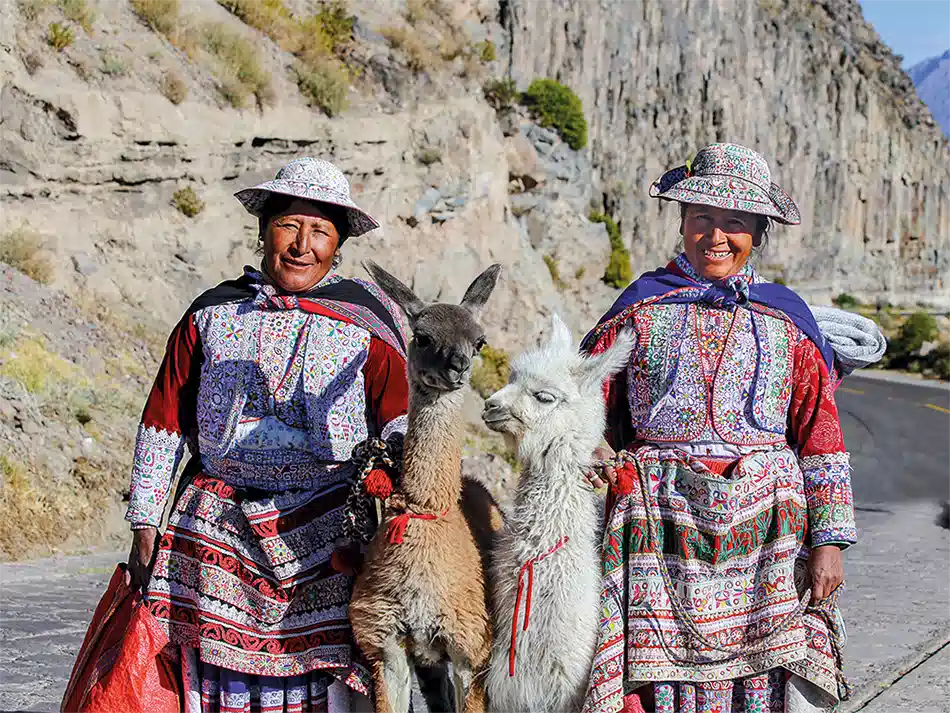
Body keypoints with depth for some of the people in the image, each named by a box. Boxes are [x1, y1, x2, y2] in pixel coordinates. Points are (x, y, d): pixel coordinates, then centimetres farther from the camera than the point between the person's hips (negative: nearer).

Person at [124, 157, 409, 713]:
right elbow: (164, 423, 14)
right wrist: (145, 523, 11)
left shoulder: (368, 319, 6)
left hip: (330, 530, -2)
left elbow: (401, 418, 3)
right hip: (217, 527, 2)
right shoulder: (211, 314, 11)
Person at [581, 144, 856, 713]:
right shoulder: (642, 305, 9)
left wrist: (829, 541, 1)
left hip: (767, 532, 1)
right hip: (663, 528, 0)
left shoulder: (786, 315, 10)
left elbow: (820, 433, 7)